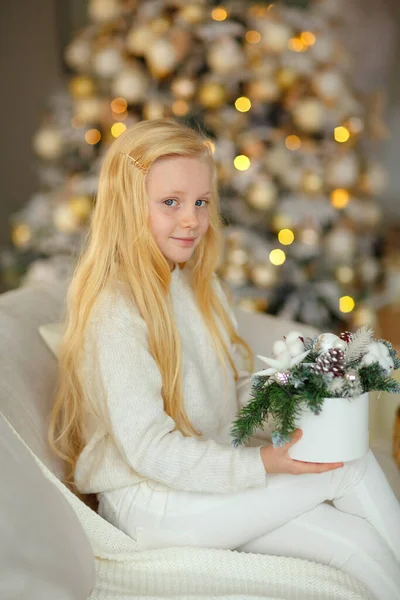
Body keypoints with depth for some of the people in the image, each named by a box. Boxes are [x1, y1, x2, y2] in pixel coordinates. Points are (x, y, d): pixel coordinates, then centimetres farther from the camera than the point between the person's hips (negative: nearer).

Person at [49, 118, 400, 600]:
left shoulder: (201, 285, 7)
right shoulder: (115, 311, -21)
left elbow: (240, 388, 11)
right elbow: (151, 451, -22)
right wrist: (263, 464, -27)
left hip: (213, 476, 8)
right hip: (149, 504, -8)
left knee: (357, 542, -10)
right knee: (353, 467, -14)